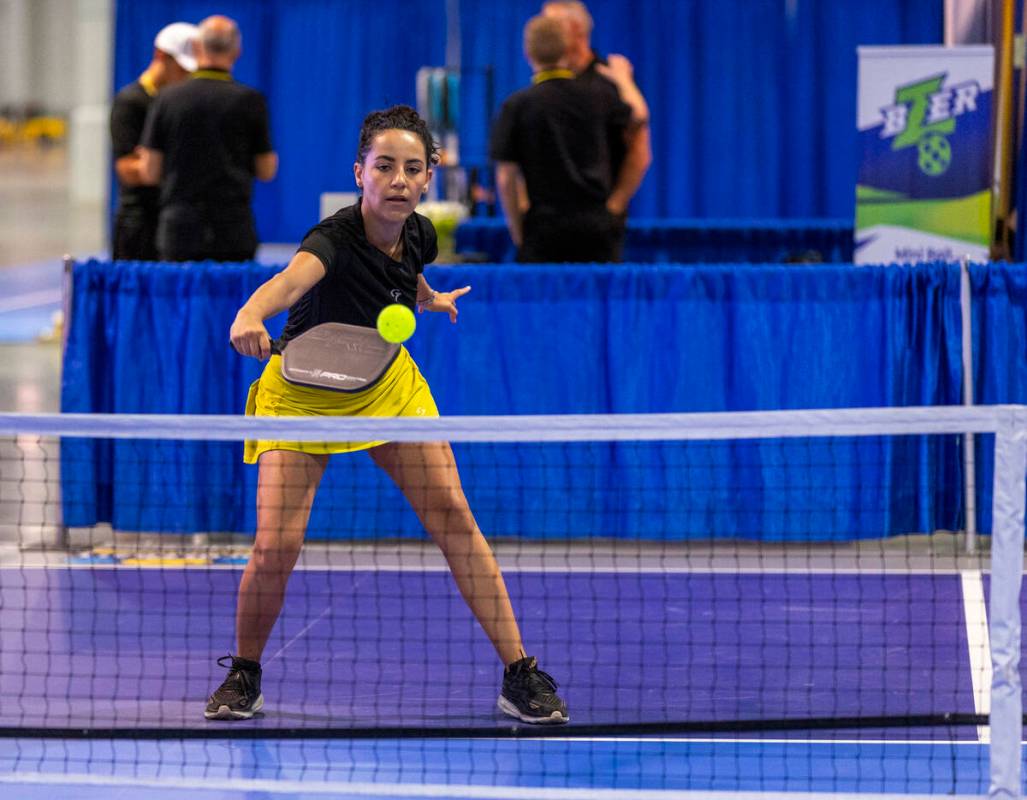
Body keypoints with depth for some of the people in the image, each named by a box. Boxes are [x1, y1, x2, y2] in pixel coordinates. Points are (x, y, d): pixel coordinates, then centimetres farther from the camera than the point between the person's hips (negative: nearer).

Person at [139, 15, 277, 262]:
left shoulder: (168, 99, 0)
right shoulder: (249, 100, -4)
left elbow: (150, 172, 2)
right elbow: (266, 171, 2)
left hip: (179, 231, 1)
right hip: (233, 232, -1)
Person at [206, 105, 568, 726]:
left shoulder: (418, 235, -13)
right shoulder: (336, 239, -32)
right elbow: (291, 279, -57)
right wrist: (250, 317, -75)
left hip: (386, 383, 5)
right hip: (304, 394, -5)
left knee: (454, 518, -4)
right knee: (275, 546, -15)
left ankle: (520, 675, 3)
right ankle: (245, 675, 12)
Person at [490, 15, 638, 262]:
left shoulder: (517, 105, -6)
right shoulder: (598, 98, 3)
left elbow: (505, 178, -6)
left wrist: (517, 232, 4)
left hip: (545, 226, -3)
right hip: (597, 226, 3)